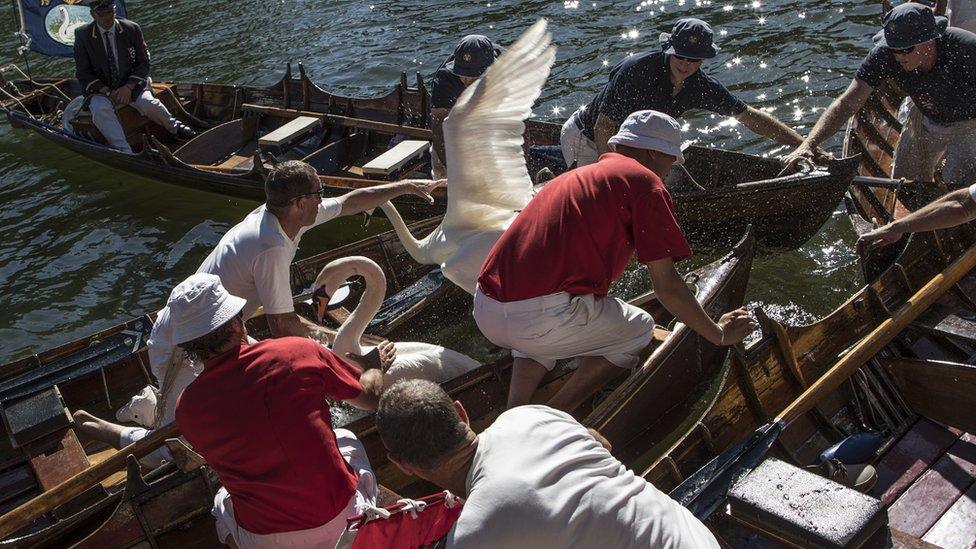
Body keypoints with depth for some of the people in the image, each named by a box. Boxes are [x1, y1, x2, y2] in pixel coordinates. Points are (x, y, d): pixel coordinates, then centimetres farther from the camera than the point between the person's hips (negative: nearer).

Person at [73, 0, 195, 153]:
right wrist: (108, 92, -17)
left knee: (148, 104, -29)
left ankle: (175, 127, -1)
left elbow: (143, 63, 1)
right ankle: (125, 153, -40)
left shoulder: (132, 29, -3)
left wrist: (128, 87, -14)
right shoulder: (82, 35, -5)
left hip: (131, 86, 1)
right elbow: (83, 74, -3)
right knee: (100, 109, -33)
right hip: (100, 89, 0)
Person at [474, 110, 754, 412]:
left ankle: (513, 413, 19)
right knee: (640, 328, 20)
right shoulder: (645, 181, 5)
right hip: (545, 317, -7)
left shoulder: (575, 176, 29)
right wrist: (719, 335, 19)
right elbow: (667, 286, 3)